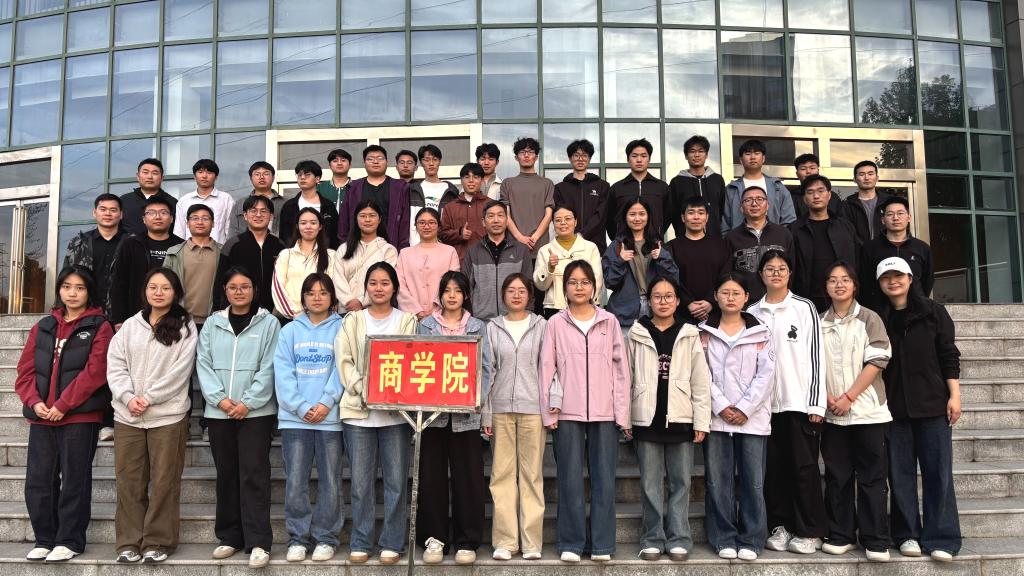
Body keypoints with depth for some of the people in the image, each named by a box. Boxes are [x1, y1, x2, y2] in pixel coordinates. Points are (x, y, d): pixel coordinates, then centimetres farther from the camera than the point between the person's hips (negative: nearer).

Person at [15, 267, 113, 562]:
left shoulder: (99, 327, 0)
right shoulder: (43, 327, 15)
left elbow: (95, 372, -11)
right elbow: (25, 370, 9)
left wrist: (63, 405, -15)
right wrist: (34, 402, -8)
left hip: (80, 417, -5)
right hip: (41, 417, 5)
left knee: (74, 481, 2)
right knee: (38, 480, 7)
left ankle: (70, 540, 13)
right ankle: (44, 539, 21)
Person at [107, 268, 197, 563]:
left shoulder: (185, 327, 2)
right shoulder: (129, 326, 12)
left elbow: (180, 370, -7)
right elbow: (115, 366, 6)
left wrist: (149, 398, -13)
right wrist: (128, 397, -10)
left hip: (168, 415, -3)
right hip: (127, 416, 3)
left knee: (164, 482, 1)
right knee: (129, 481, 7)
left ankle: (158, 542, 11)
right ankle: (129, 542, 16)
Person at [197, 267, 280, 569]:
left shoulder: (268, 323, 1)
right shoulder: (212, 323, 11)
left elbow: (269, 368, -5)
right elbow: (204, 365, 4)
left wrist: (248, 402, -13)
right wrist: (219, 398, -9)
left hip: (256, 411, -4)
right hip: (218, 412, 4)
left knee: (254, 475, -5)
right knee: (226, 475, 11)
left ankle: (258, 542, -2)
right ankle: (229, 537, 21)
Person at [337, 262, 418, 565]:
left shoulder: (407, 320, 8)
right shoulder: (353, 321, 11)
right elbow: (345, 361, 3)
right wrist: (364, 392, -12)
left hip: (395, 410, -1)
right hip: (358, 409, 1)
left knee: (396, 480, 1)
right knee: (361, 481, 4)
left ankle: (392, 543, 12)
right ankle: (360, 543, 15)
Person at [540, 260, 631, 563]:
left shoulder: (609, 321, 7)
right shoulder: (556, 323, 6)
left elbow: (621, 368, 6)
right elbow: (547, 368, 4)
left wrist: (623, 414, 1)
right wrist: (549, 412, -3)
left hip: (604, 412, 1)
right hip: (567, 413, 0)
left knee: (604, 479, 3)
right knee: (571, 479, 2)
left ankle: (602, 544, 13)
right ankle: (572, 543, 13)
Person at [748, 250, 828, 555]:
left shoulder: (804, 308, 2)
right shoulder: (753, 313, 9)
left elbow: (816, 356, -1)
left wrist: (816, 403, -5)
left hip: (800, 401, -3)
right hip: (766, 402, 3)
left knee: (804, 466, 0)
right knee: (774, 467, 6)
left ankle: (810, 531, 9)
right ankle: (780, 527, 17)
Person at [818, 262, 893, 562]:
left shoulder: (869, 319, 0)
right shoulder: (819, 323, 9)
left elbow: (876, 362, -7)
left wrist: (848, 397, -13)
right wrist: (829, 399, -7)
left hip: (867, 410, -3)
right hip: (832, 413, 3)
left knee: (871, 476, 0)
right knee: (837, 476, 7)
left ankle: (875, 541, 7)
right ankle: (840, 536, 15)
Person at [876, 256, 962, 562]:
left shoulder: (932, 312, 3)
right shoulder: (877, 318, 7)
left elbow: (949, 355, 2)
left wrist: (954, 395, -4)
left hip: (932, 405, -1)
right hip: (894, 408, 2)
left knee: (938, 471, -1)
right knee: (900, 474, 4)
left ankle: (940, 538, 5)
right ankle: (908, 534, 13)